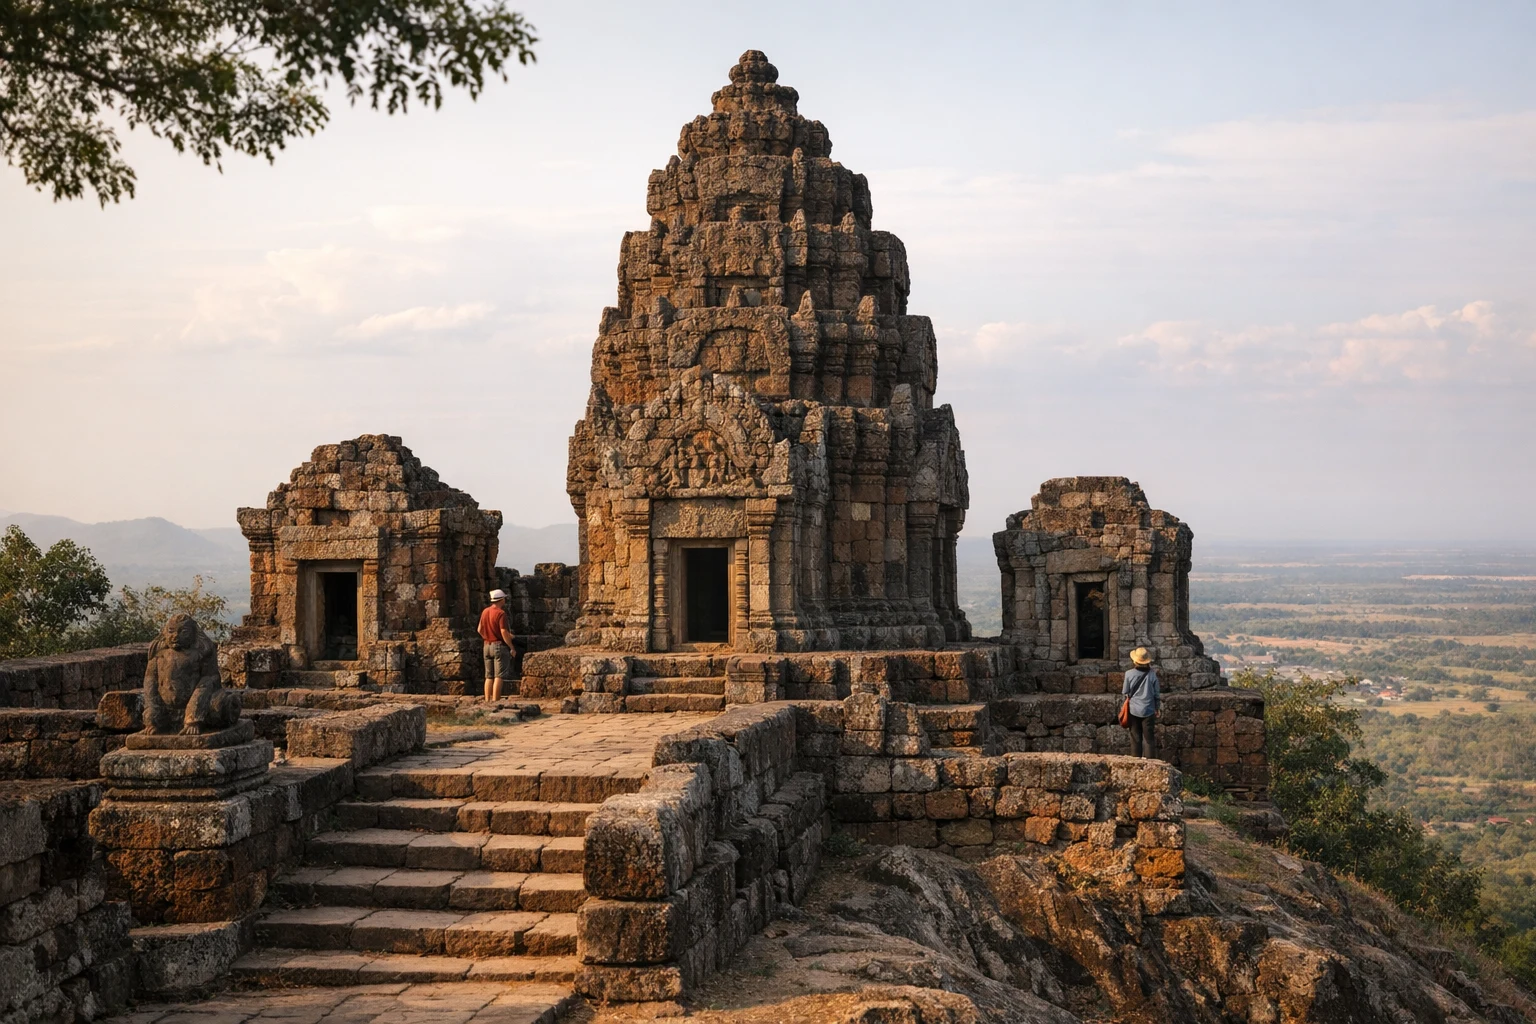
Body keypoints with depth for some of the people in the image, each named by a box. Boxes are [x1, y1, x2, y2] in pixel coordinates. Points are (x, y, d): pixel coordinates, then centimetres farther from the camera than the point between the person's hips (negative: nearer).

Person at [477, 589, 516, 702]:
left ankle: (487, 700, 11)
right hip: (500, 646, -7)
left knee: (489, 676, 11)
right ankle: (495, 701, -10)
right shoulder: (501, 613, -14)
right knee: (499, 676, -6)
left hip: (487, 646, 7)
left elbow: (480, 629, 14)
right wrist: (511, 647, -11)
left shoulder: (485, 612, 8)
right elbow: (504, 632, -18)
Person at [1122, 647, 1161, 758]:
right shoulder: (1152, 674, -9)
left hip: (1134, 710, 1)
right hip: (1148, 710, -1)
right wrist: (1157, 708, 14)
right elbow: (1157, 694, -1)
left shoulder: (1129, 674, -10)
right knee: (1149, 739, 5)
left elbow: (1125, 692, 0)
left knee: (1135, 739, 10)